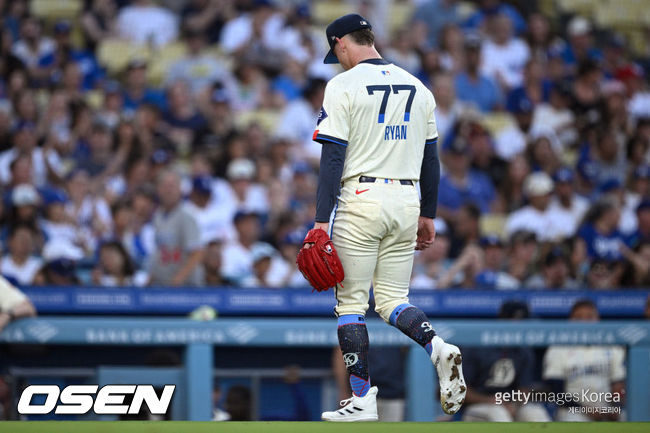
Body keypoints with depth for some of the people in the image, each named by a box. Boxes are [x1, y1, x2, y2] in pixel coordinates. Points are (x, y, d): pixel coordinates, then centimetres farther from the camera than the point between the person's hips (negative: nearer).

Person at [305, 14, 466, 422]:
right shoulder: (418, 87, 11)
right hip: (407, 203, 5)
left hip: (360, 201, -5)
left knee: (351, 302, 3)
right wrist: (428, 215, 20)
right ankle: (437, 347, -17)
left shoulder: (343, 86, -6)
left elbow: (333, 158, -11)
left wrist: (322, 220, -12)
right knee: (393, 299, 12)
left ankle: (362, 399, 1)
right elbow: (431, 158, 14)